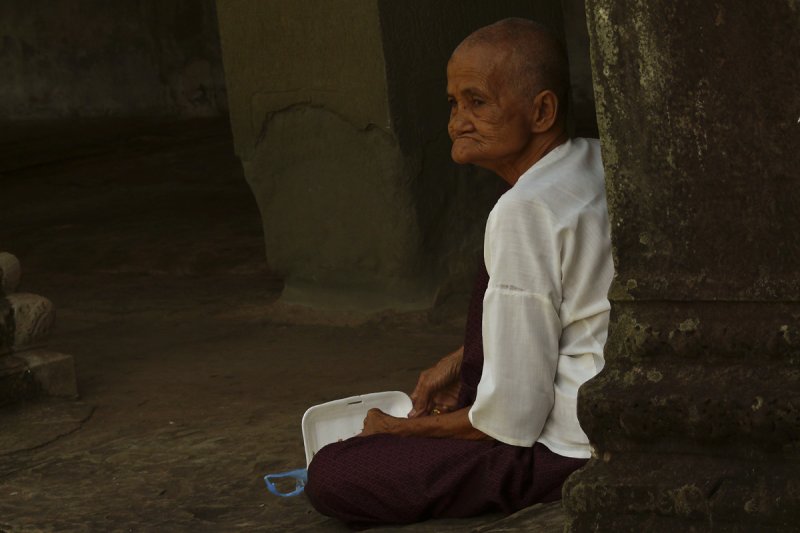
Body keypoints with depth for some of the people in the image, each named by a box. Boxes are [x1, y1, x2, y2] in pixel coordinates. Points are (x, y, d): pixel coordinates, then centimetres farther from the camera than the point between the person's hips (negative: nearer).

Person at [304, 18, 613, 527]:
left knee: (329, 477, -8)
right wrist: (460, 362, 22)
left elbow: (512, 422, -20)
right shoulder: (600, 161, 5)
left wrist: (399, 429, -3)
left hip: (572, 456, -10)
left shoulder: (526, 212, -23)